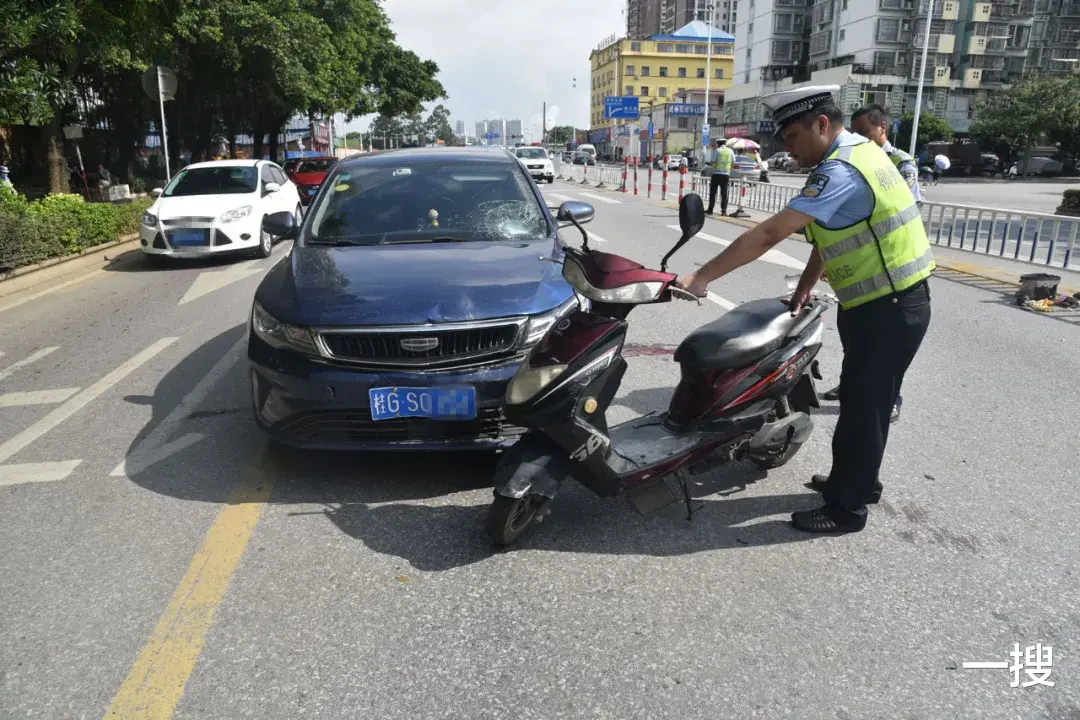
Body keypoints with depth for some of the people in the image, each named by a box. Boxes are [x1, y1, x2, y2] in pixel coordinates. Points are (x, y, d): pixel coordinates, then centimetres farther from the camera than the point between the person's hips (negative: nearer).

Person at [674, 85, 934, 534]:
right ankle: (856, 481, 38)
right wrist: (804, 287, 8)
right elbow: (830, 233, 14)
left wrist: (701, 276, -27)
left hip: (887, 311, -10)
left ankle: (847, 509, 16)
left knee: (864, 407, 1)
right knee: (860, 400, 21)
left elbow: (769, 234, -29)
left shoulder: (841, 171, -24)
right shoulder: (856, 151, 9)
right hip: (887, 304, 10)